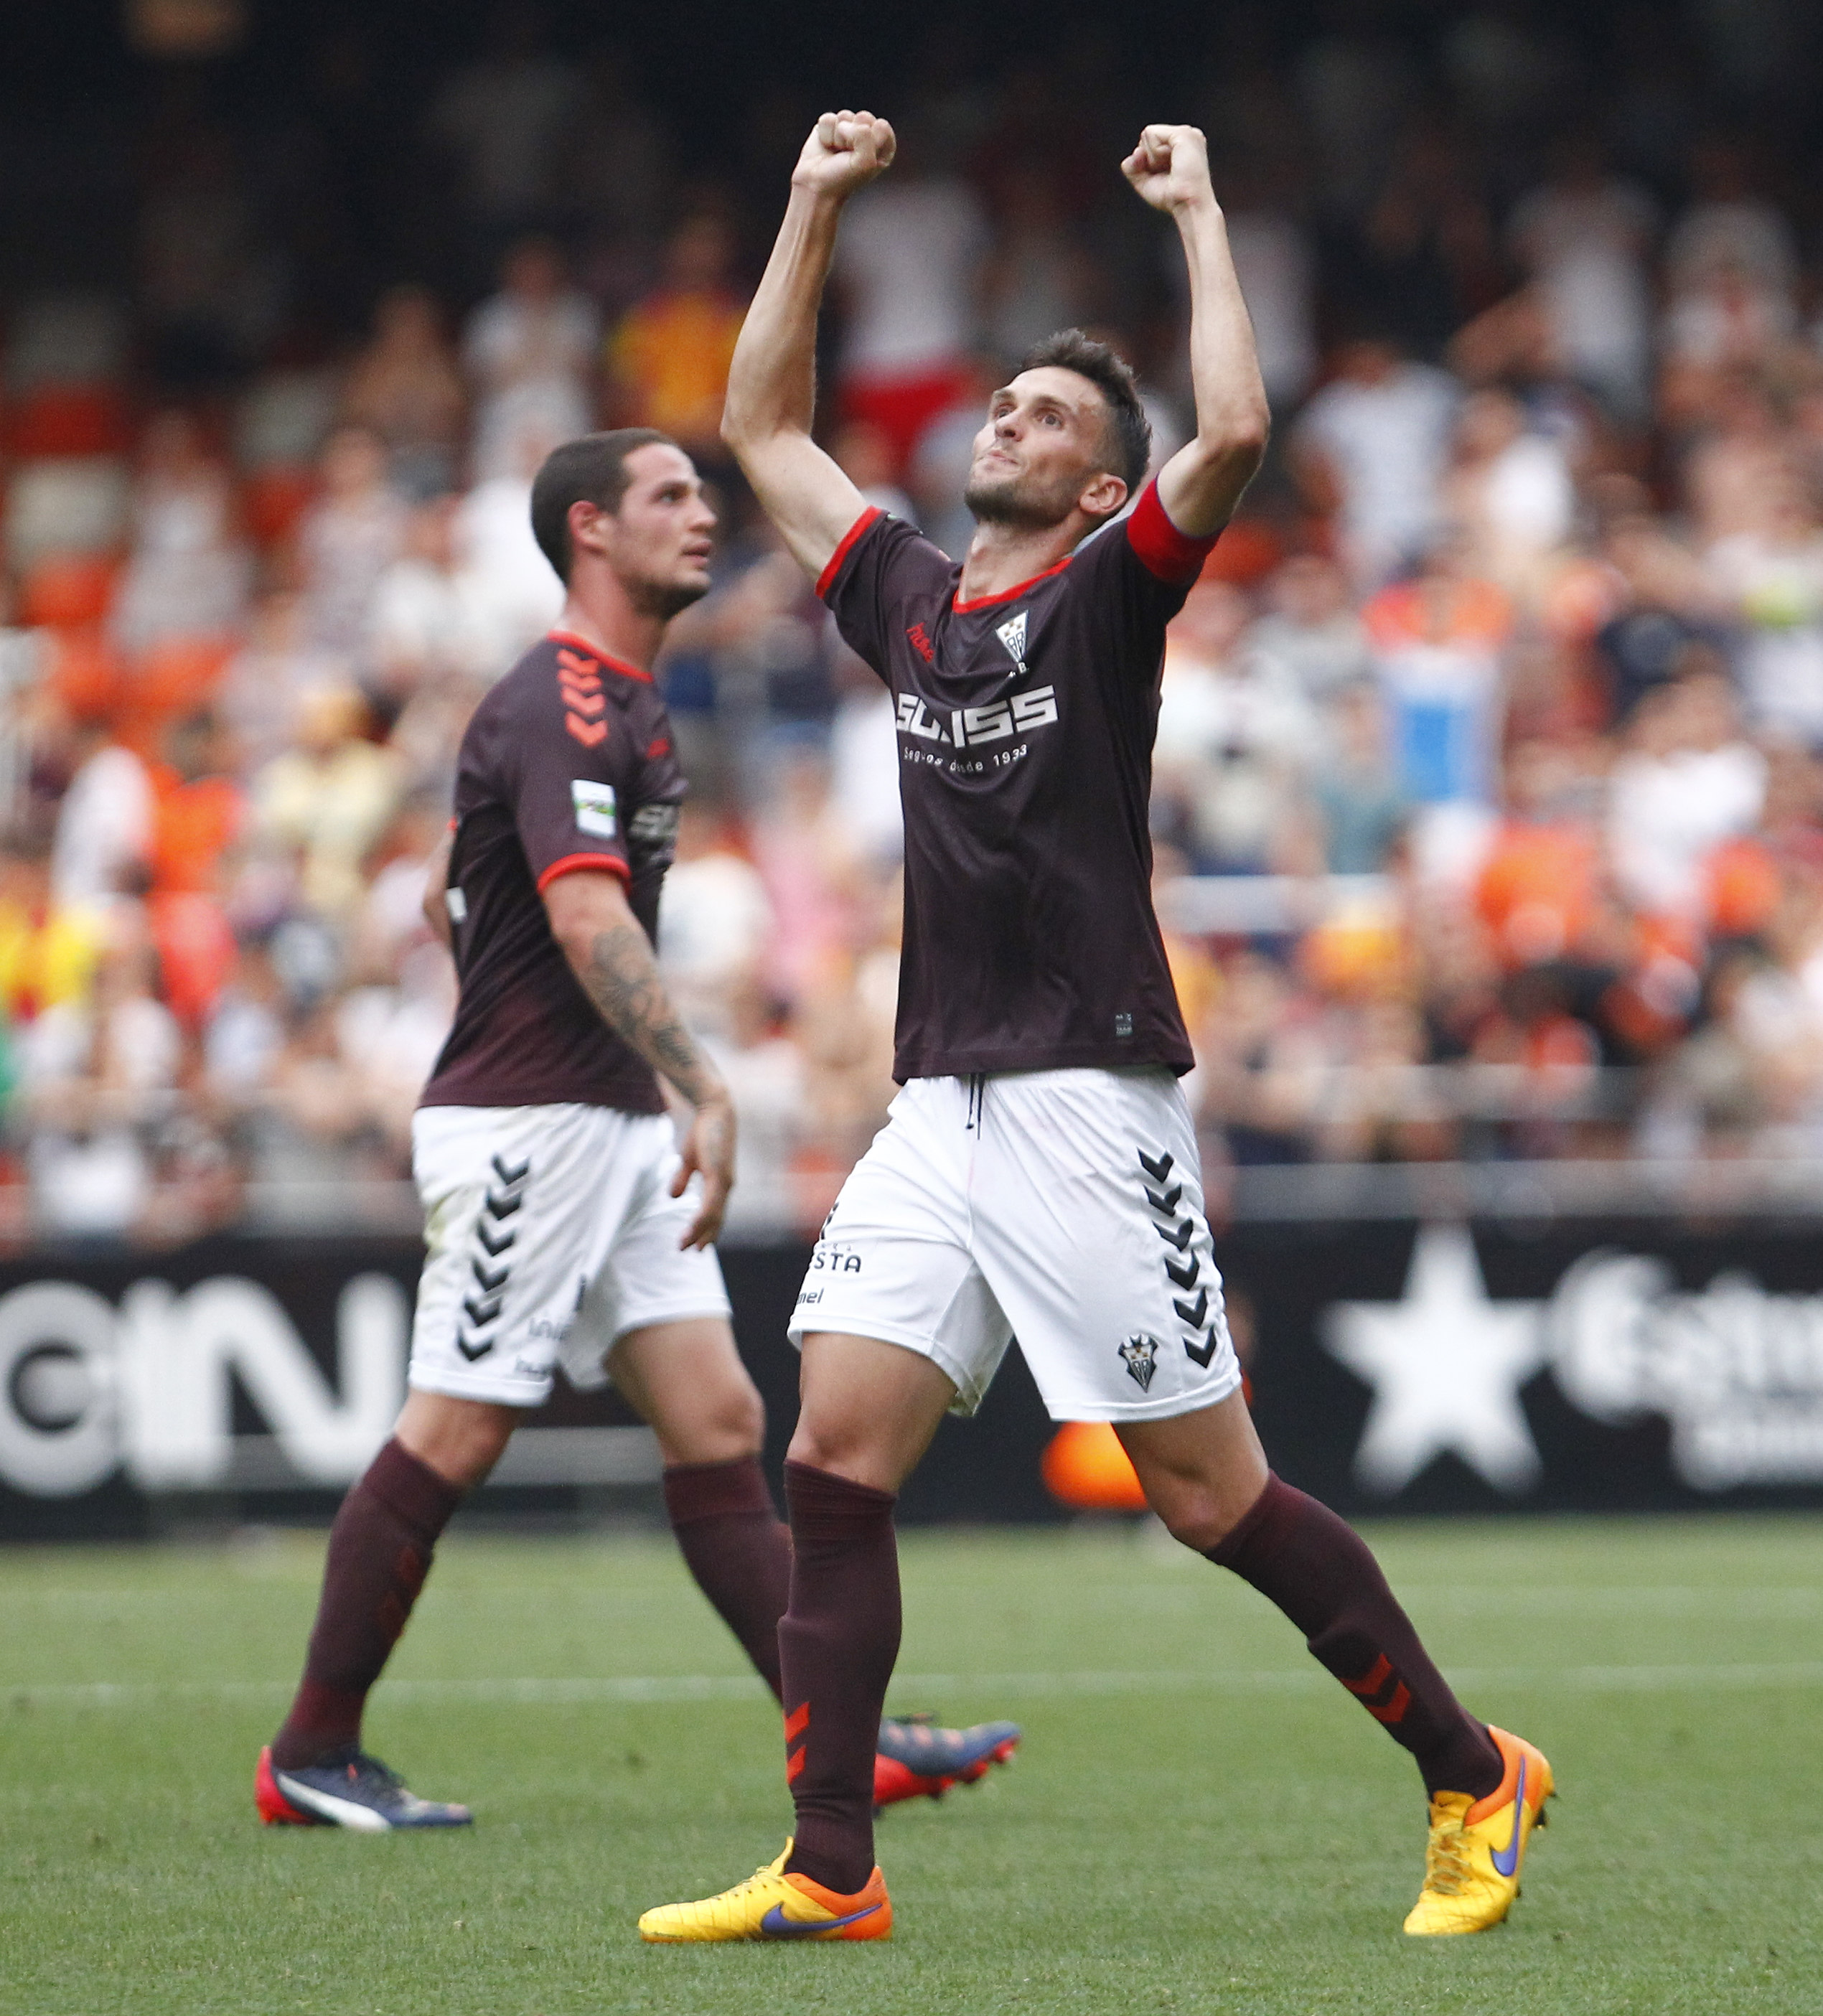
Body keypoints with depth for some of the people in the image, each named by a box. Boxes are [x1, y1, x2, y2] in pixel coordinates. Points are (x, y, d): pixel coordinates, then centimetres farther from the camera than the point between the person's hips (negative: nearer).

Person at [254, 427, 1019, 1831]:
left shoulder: (622, 700, 17)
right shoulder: (563, 706, -14)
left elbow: (451, 900, 26)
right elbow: (589, 918, -29)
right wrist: (706, 1090, -37)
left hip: (613, 1130, 10)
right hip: (525, 1124, -9)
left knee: (720, 1424, 2)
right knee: (451, 1440, -4)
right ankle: (311, 1758, 5)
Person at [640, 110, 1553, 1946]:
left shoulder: (1111, 591, -1)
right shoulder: (908, 601, 15)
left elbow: (1234, 433, -19)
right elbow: (762, 426, 26)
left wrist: (1198, 215, -10)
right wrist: (817, 202, 23)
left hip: (1088, 1095, -6)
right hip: (936, 1105, 6)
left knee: (1210, 1496, -4)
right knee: (834, 1459, -6)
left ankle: (1475, 1782, 10)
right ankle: (828, 1873, -5)